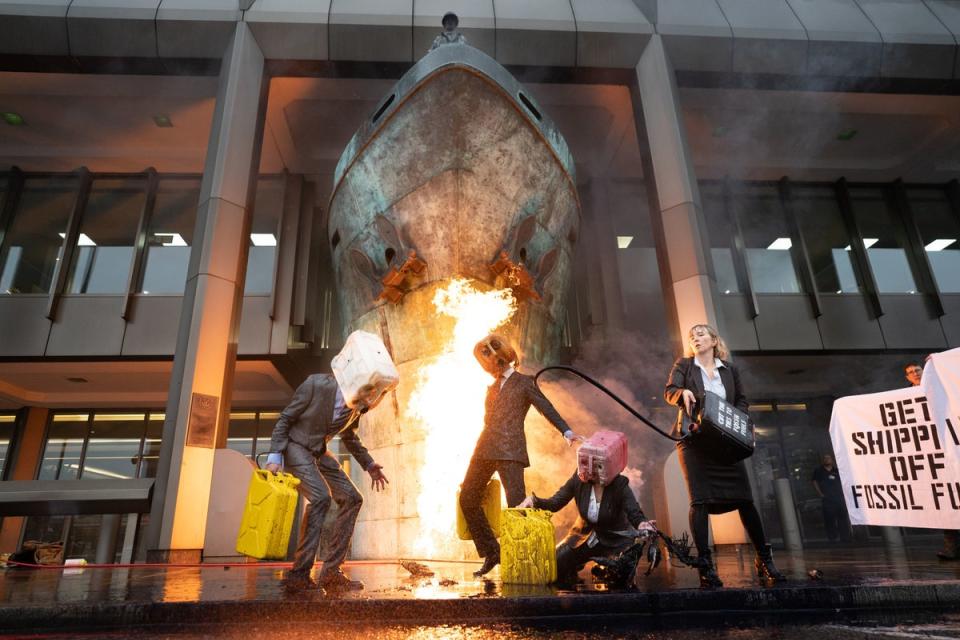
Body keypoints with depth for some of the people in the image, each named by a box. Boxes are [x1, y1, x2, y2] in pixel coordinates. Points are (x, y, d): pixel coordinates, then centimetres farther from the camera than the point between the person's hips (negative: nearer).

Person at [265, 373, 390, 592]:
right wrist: (274, 458, -21)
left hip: (319, 452, 7)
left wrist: (369, 464, 6)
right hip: (295, 447, -7)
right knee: (321, 496, -27)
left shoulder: (357, 405, -6)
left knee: (352, 499, -3)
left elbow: (349, 436, 13)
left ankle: (331, 571, 2)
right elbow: (285, 419, -14)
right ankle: (299, 573, -18)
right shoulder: (316, 384, -23)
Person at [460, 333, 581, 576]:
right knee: (467, 499, 6)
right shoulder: (493, 387, 22)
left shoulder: (524, 383, 2)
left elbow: (546, 408, -7)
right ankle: (491, 553, 17)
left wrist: (567, 431, -21)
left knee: (517, 504, -10)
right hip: (485, 449, 8)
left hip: (510, 451, -7)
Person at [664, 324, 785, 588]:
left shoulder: (729, 369, 13)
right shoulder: (683, 365, 6)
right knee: (700, 501, -7)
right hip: (694, 440, -2)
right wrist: (683, 393, -27)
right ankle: (705, 565, -1)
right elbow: (669, 392, -4)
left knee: (743, 499, 3)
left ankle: (764, 559, 17)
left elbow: (742, 400, 15)